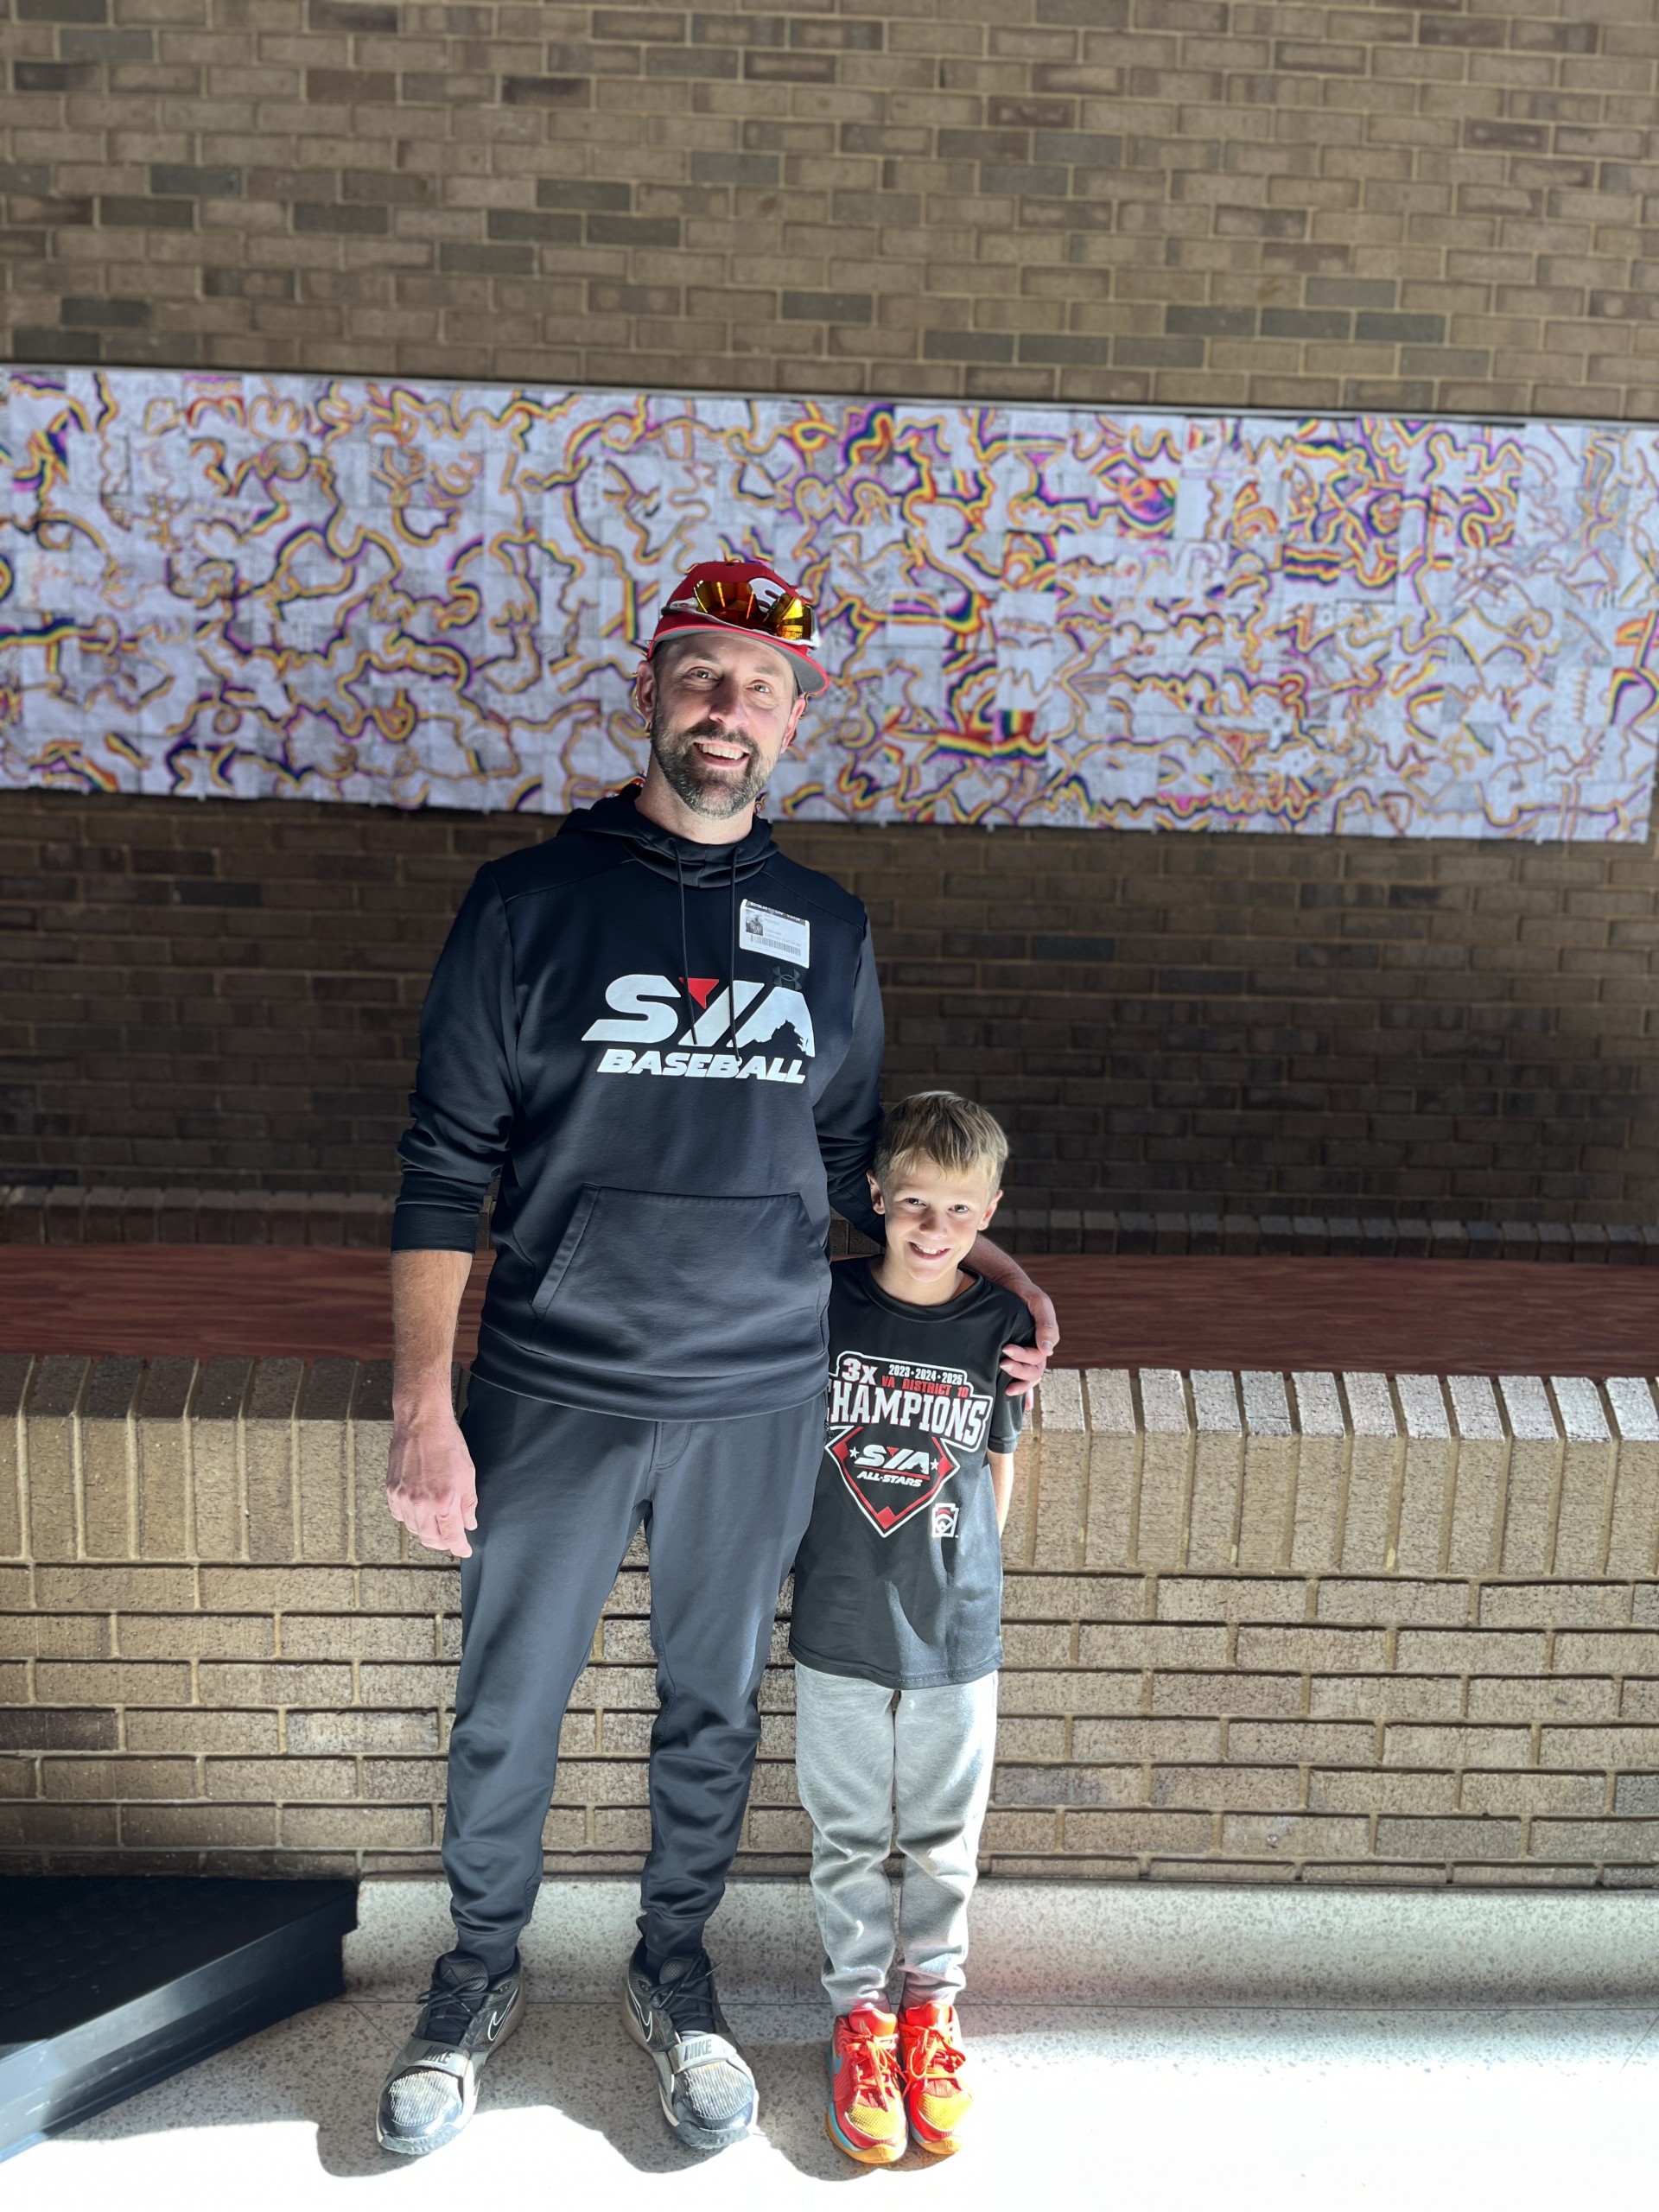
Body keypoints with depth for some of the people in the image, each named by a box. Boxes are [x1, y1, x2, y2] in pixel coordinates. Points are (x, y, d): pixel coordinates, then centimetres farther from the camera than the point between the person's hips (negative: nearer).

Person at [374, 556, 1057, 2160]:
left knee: (714, 1702, 16)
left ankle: (673, 1969, 39)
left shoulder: (828, 929, 6)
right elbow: (445, 1170, -4)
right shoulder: (527, 902, -3)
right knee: (508, 1708, 13)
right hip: (550, 1393, -2)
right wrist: (421, 1406, -10)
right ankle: (482, 1970, 38)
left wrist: (992, 1277, 2)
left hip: (756, 1398, 2)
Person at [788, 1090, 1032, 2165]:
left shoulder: (1004, 1329, -7)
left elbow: (999, 1469, 4)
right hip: (838, 1631, 0)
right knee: (849, 1835, 13)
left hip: (955, 1635, 0)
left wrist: (959, 1580, 5)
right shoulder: (825, 1305, -8)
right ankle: (860, 2010, 32)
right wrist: (823, 1565, 4)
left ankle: (933, 2003, 36)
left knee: (946, 1835, 15)